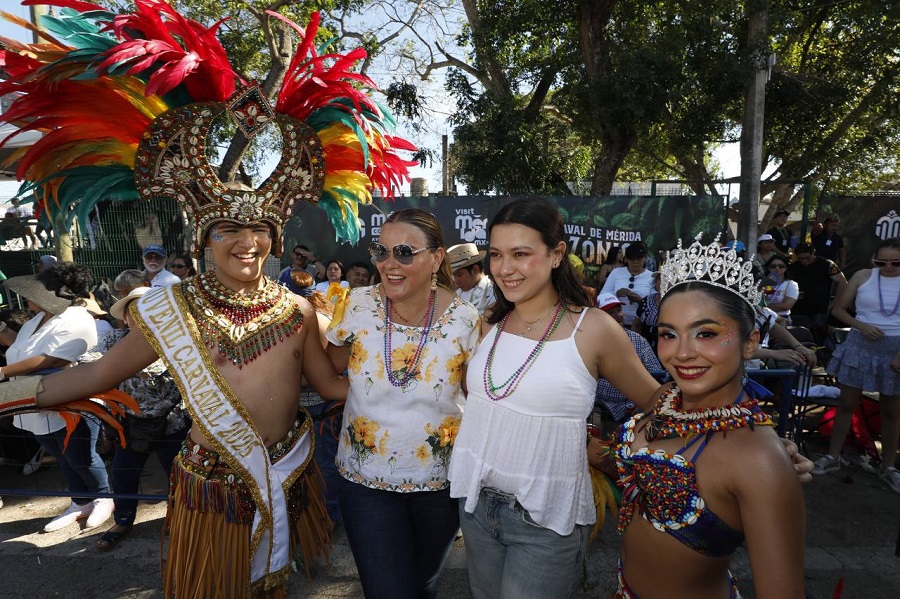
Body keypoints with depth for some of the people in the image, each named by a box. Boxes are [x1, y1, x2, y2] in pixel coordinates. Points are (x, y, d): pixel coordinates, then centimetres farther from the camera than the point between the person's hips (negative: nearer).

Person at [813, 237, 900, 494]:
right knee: (847, 404, 7)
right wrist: (861, 325, -14)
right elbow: (838, 309, 3)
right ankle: (833, 457, 19)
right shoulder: (863, 276, -3)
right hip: (860, 346, 0)